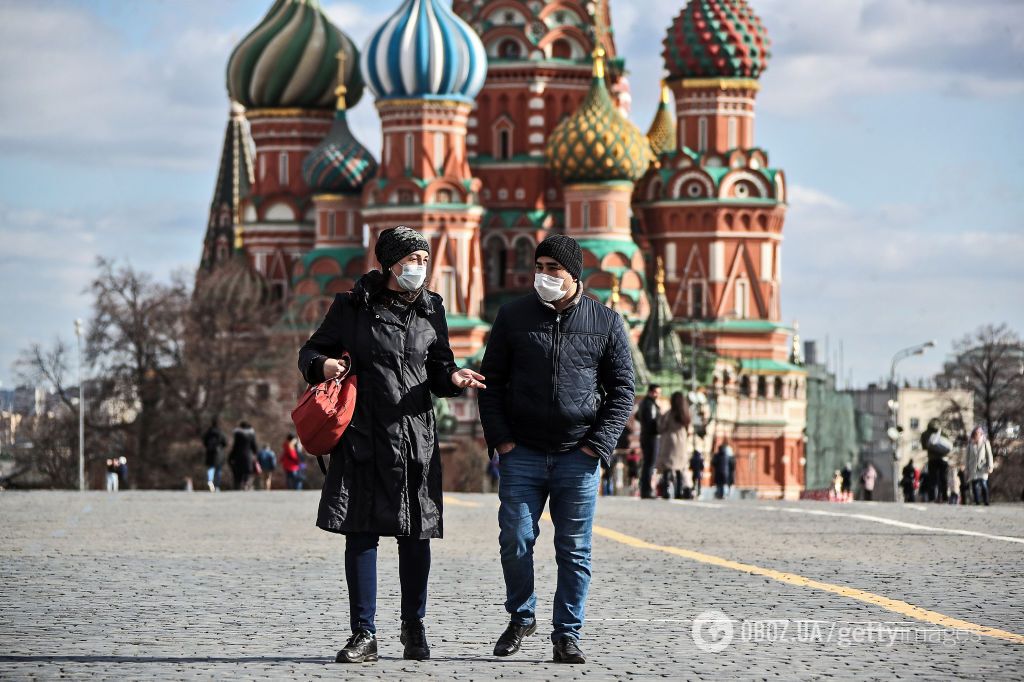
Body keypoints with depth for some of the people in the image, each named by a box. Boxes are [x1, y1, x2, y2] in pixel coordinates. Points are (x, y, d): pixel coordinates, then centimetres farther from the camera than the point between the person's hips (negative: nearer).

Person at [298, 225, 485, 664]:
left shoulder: (430, 311, 9)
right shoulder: (352, 307, 2)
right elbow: (310, 352, 9)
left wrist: (453, 378, -6)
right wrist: (323, 365, -14)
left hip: (417, 438, 2)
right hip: (362, 437, -2)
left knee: (415, 536, 5)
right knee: (360, 533, -3)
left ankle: (414, 628, 21)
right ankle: (364, 634, 4)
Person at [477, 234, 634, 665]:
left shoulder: (606, 322, 4)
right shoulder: (513, 317, 6)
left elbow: (623, 390, 6)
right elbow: (491, 382, 9)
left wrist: (598, 444, -4)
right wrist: (499, 439, -2)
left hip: (577, 456, -1)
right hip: (522, 453, 1)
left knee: (574, 550, 1)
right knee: (515, 540, -3)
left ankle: (567, 636, 8)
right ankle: (521, 617, 19)